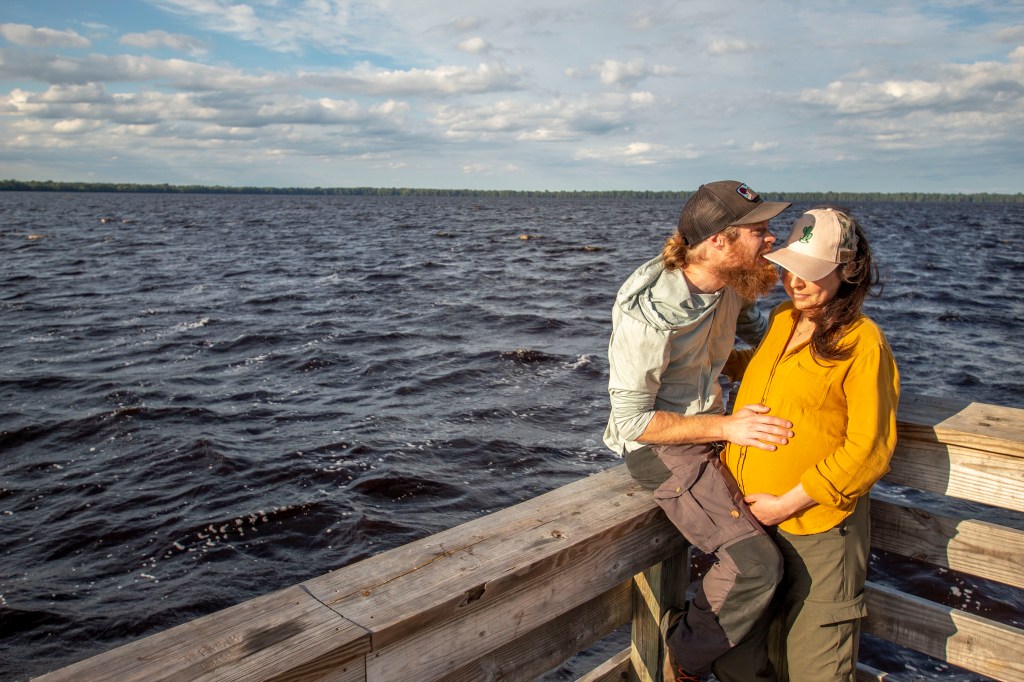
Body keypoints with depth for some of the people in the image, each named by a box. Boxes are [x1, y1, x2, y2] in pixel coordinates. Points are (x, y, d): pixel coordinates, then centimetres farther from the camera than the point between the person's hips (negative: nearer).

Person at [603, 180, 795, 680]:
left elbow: (755, 329, 20)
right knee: (755, 563, -18)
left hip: (711, 423, 8)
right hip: (657, 442, -8)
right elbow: (632, 421, -22)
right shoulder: (649, 311, -28)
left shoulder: (730, 281, -4)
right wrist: (727, 426, -25)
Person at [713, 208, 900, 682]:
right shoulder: (781, 321, 9)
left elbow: (869, 450, -14)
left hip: (816, 529, -6)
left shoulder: (862, 341, -12)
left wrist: (788, 503, -15)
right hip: (747, 517, 6)